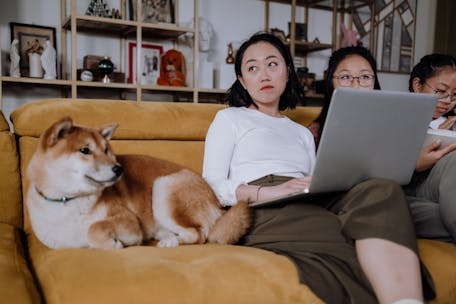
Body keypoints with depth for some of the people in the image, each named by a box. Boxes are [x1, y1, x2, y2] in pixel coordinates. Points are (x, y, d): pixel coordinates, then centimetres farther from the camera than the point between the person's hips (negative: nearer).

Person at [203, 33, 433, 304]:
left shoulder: (303, 133, 33)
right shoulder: (229, 118, 18)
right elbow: (212, 186, 4)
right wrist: (269, 191, -15)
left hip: (313, 206, 5)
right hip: (264, 211, -4)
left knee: (381, 191, -31)